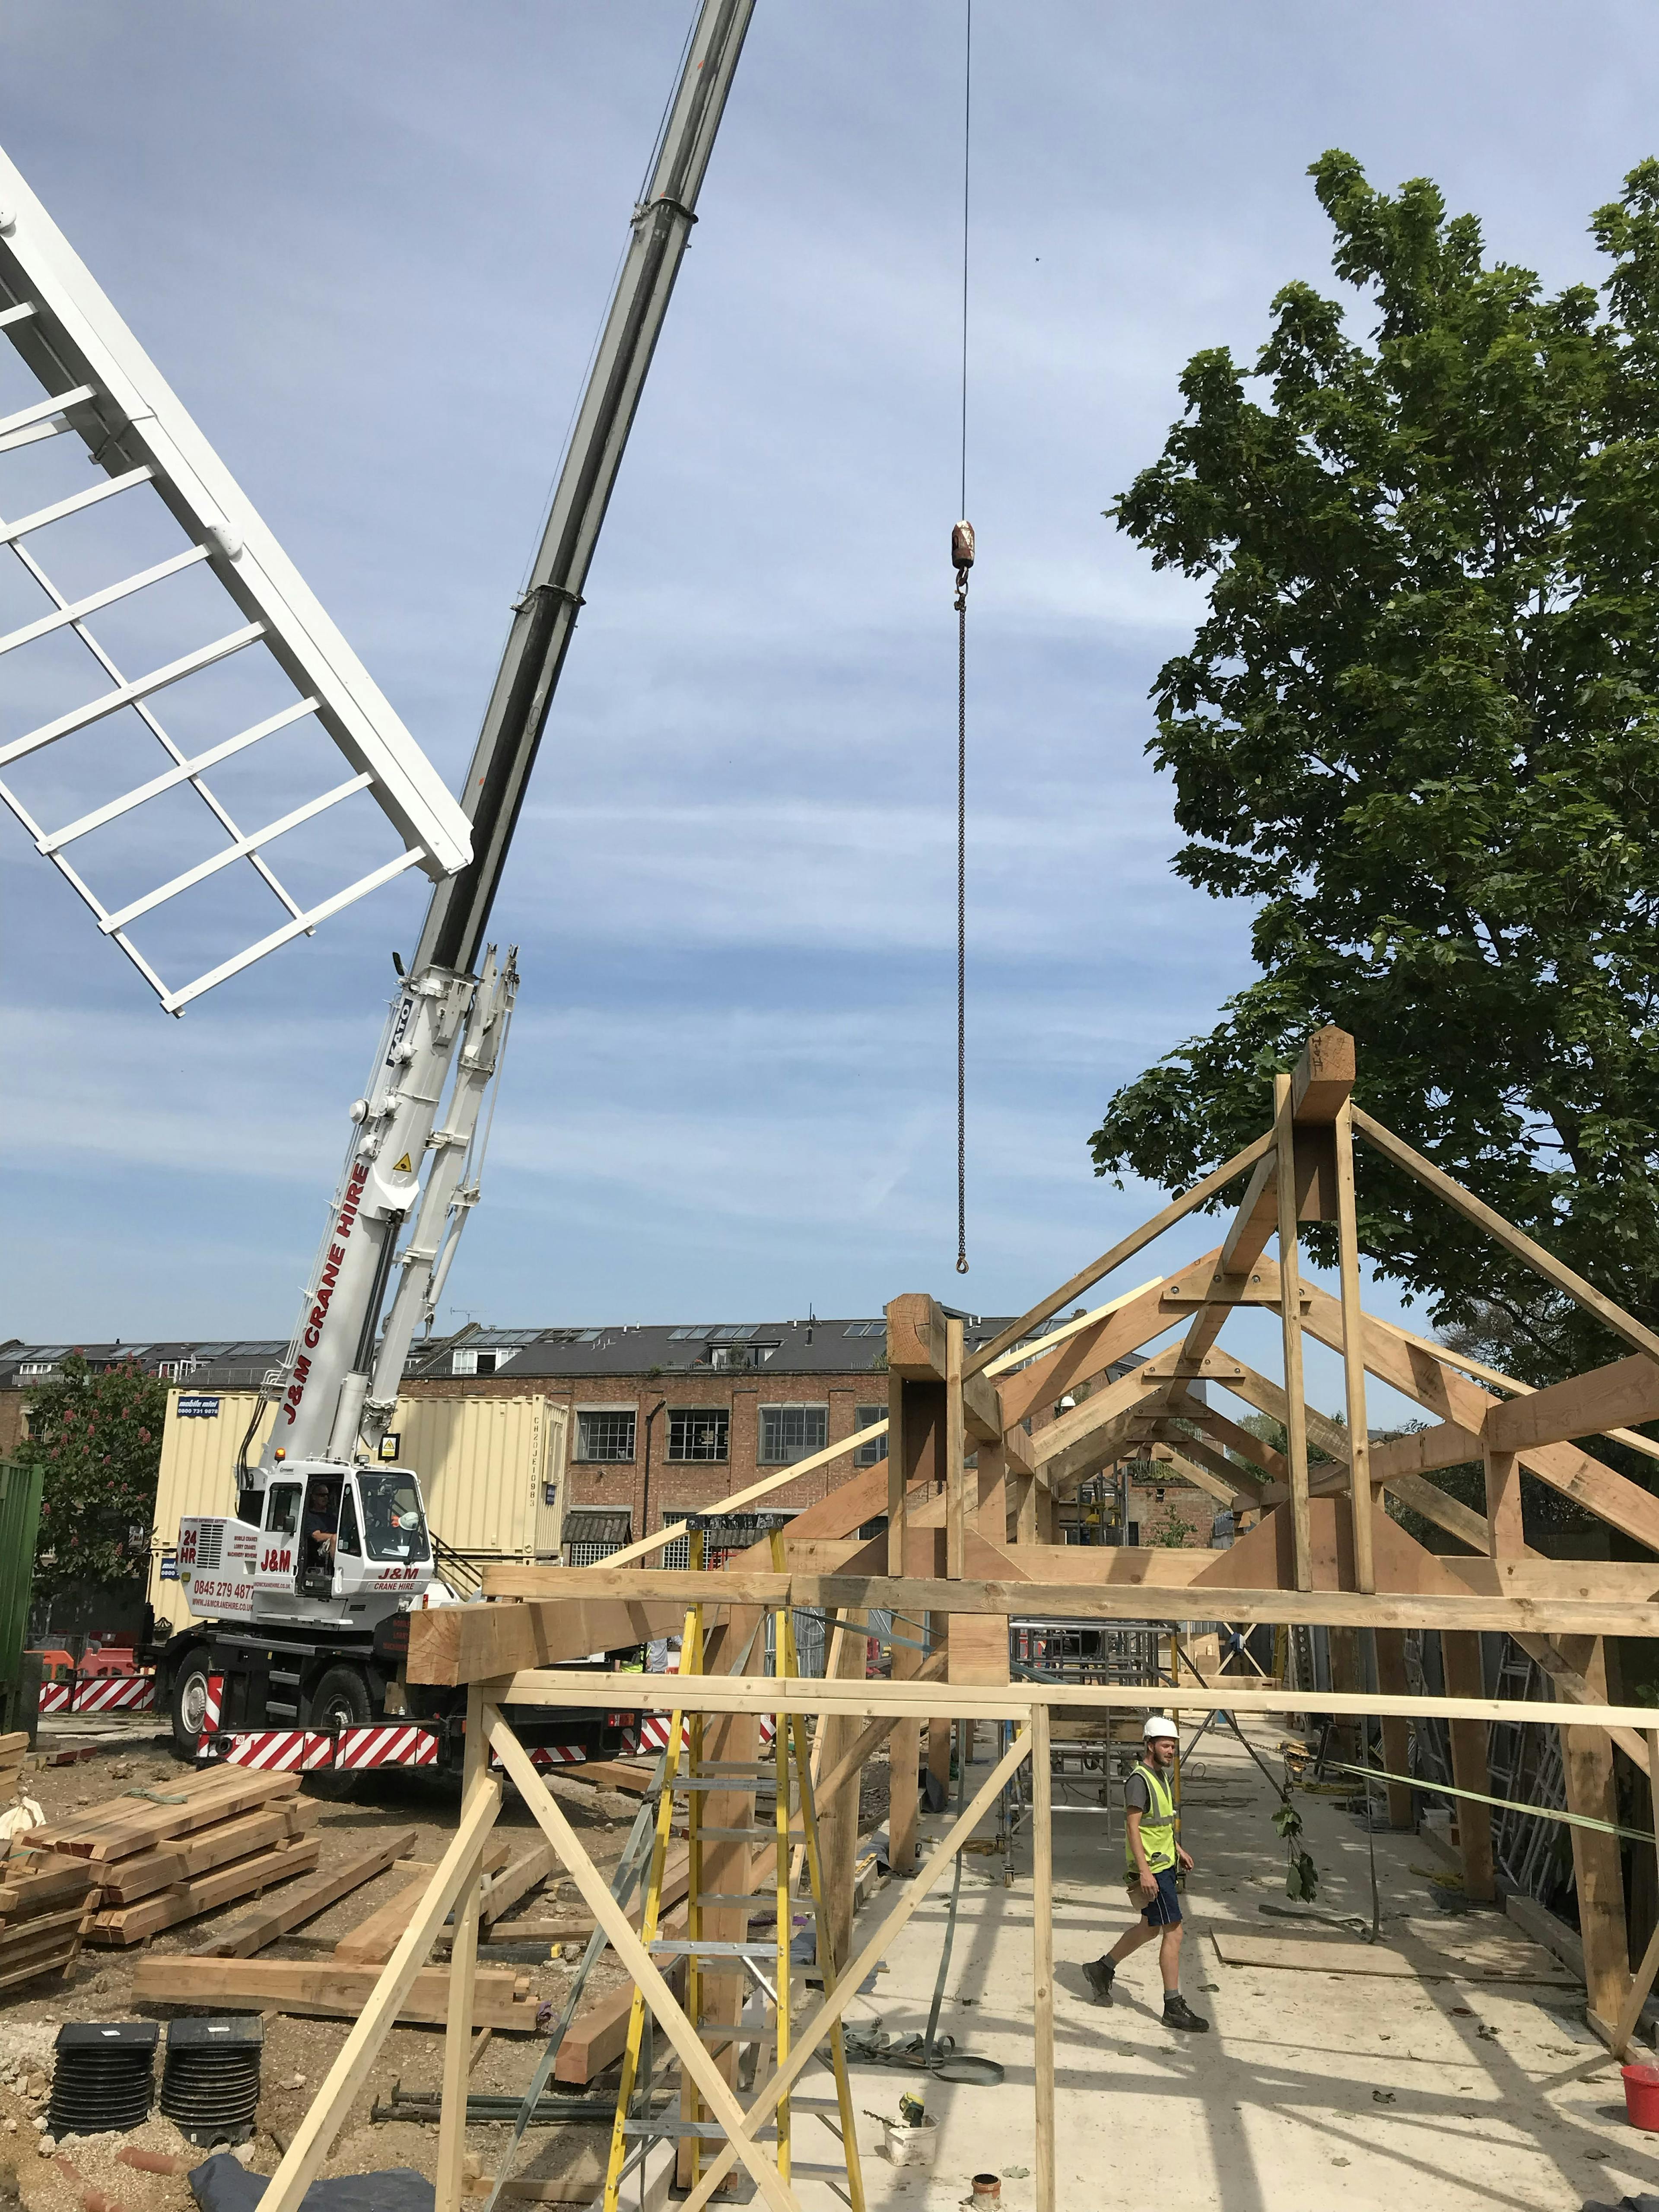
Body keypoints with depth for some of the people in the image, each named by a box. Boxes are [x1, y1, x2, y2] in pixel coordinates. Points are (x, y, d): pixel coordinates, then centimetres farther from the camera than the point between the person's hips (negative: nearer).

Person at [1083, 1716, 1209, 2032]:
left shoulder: (1162, 1776, 12)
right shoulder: (1139, 1780, -18)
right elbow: (1132, 1828, -23)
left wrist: (1178, 1850, 23)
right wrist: (1145, 1871, -27)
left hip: (1165, 1864, 10)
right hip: (1151, 1869, -10)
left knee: (1150, 1928, 19)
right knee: (1173, 1932, -7)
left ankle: (1102, 1969, 33)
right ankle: (1174, 2008, 1)